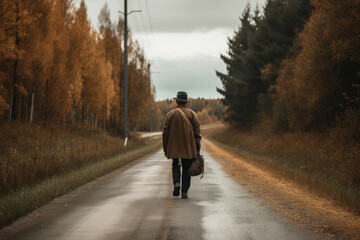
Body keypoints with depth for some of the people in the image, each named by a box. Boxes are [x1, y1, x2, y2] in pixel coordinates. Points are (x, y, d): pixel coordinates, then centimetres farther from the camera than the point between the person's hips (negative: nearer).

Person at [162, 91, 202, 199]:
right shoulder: (192, 114, 1)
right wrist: (197, 149, 3)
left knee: (175, 166, 16)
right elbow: (197, 133, -2)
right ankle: (184, 191, 4)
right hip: (189, 148, 0)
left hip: (174, 147, 0)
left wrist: (165, 149, 8)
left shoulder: (170, 114, 1)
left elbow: (165, 133, 1)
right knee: (186, 169, 7)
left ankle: (176, 183, -8)